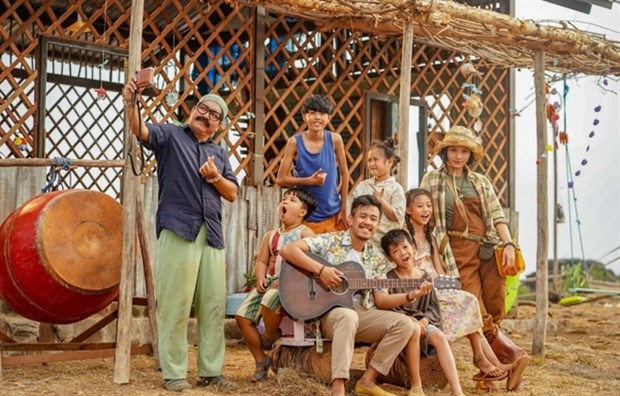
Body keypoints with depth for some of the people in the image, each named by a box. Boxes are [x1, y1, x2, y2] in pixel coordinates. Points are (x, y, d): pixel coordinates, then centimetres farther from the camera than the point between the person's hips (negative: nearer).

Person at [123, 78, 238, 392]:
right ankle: (173, 373, 3)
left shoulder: (219, 153, 22)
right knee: (175, 303, -5)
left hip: (212, 234, 5)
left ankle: (211, 370, 13)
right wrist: (132, 103, -32)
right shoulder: (170, 135, 8)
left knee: (214, 303, 5)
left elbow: (233, 194, 18)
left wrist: (216, 177, -1)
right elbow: (141, 130, -12)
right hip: (178, 230, -5)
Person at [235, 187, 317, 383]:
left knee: (269, 300, -37)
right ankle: (261, 360, 6)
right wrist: (261, 278, -6)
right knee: (242, 315, -8)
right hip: (269, 282, 7)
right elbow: (261, 261, 17)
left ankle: (270, 338, -5)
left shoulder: (305, 233, -1)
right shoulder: (270, 235, 20)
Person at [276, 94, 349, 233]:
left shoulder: (335, 140, -5)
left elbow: (344, 173, 4)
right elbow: (280, 179, -5)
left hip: (333, 215, 1)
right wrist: (309, 181, -18)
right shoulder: (295, 142, -8)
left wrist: (343, 209, 2)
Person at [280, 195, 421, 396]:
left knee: (405, 324, -15)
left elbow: (381, 299, 9)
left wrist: (410, 295, -8)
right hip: (328, 311, -5)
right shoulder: (330, 241, -2)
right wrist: (320, 269, -22)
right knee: (348, 316, -40)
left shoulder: (377, 258, 12)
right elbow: (287, 250, -13)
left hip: (363, 313, 6)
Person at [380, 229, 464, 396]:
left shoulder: (425, 277, 10)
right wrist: (412, 321, -23)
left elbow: (433, 308, 6)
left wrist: (423, 321, -15)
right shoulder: (389, 279, 0)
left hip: (423, 322, 3)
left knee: (440, 336, -27)